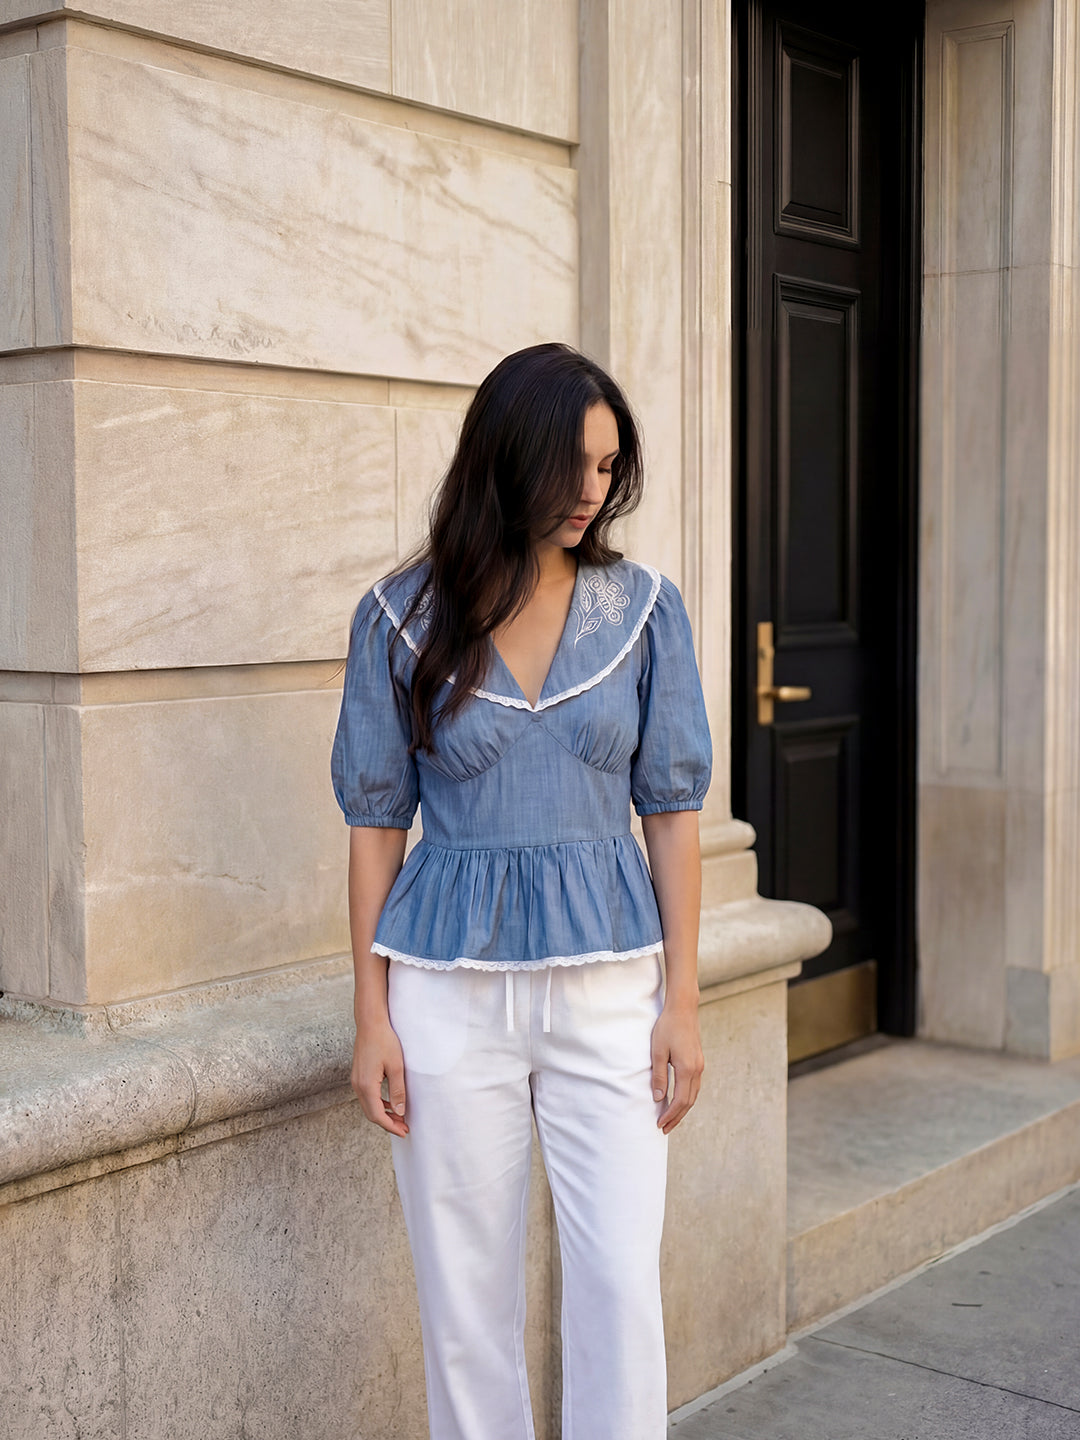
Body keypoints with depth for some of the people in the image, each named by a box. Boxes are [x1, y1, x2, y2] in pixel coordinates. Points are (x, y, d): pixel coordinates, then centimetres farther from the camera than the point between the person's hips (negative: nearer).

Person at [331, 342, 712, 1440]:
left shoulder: (644, 608, 2)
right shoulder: (402, 616, -1)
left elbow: (671, 810, 4)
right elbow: (376, 823, 2)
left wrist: (681, 1000, 0)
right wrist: (372, 1018, -1)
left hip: (607, 980, 1)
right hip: (450, 988, 0)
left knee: (621, 1286, -2)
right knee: (467, 1299, 8)